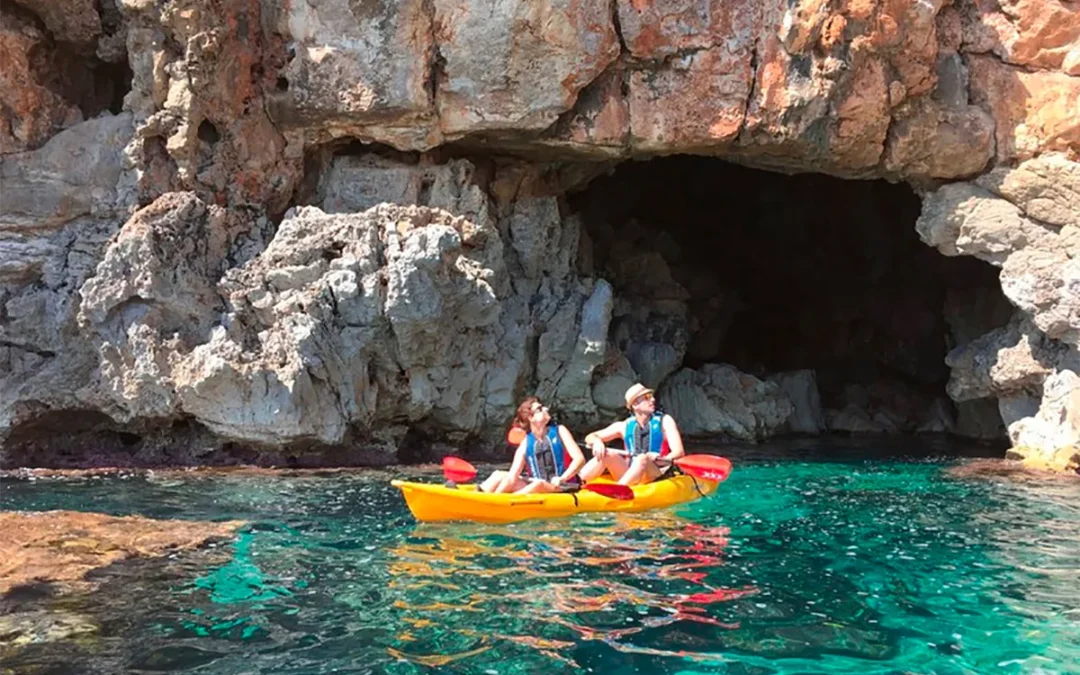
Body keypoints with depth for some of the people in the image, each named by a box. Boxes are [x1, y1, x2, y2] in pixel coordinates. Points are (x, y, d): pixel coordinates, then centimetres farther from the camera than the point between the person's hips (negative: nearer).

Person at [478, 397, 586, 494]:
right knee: (500, 476, -8)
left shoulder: (559, 431, 3)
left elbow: (580, 459, -7)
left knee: (539, 484, -35)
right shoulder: (526, 443, 4)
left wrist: (562, 479, -23)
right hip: (536, 489, 3)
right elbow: (512, 476, -4)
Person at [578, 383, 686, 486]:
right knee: (607, 454, -18)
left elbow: (679, 451, -8)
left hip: (657, 475, -3)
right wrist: (596, 441, -16)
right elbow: (590, 437, 10)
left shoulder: (665, 421, 3)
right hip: (630, 474, 3)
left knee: (642, 458, -32)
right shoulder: (625, 426, 10)